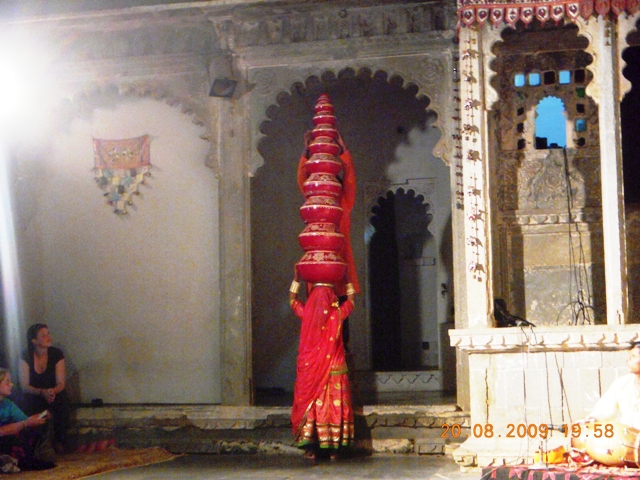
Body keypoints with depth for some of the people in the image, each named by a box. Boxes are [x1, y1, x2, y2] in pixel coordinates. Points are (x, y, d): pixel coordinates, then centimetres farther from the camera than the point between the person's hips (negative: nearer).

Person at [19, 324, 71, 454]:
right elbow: (25, 386, -13)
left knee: (63, 403, -32)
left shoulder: (57, 354, -7)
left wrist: (53, 391, -34)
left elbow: (60, 383, -10)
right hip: (34, 396, -1)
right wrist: (42, 392, -31)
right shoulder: (26, 357, -9)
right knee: (31, 405, -34)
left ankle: (59, 442, -14)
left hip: (55, 393, 1)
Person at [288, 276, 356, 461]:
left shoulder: (306, 313, -5)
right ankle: (333, 448, 8)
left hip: (309, 369, 0)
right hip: (334, 368, 0)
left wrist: (296, 277, 22)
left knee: (309, 405, 6)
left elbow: (292, 299, 15)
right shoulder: (338, 314, -6)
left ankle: (310, 448, 2)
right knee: (334, 406, 6)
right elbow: (351, 299, 14)